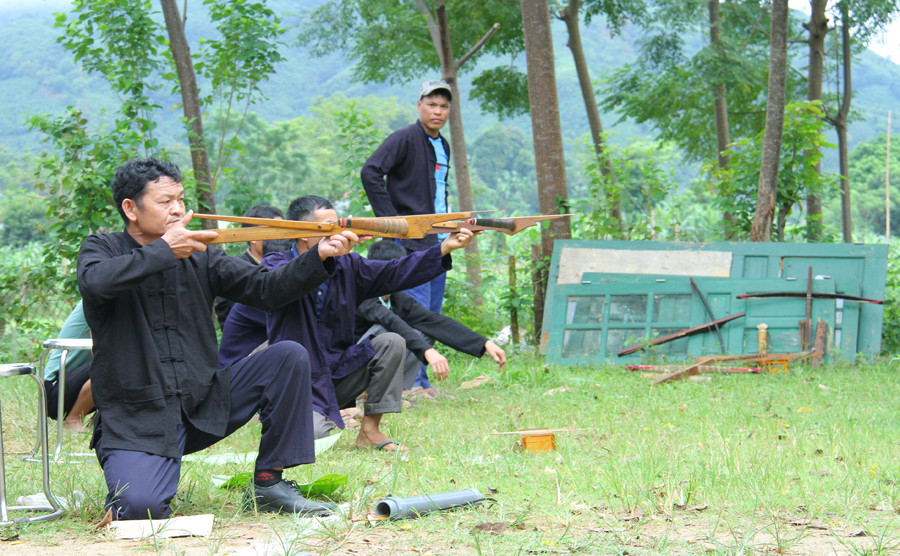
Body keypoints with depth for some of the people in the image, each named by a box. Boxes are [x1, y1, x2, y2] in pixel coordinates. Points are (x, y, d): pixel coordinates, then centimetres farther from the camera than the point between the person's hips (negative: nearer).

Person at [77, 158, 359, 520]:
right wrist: (163, 250, -22)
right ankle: (142, 473, 9)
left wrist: (319, 256, -14)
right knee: (138, 507, -31)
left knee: (289, 356, -10)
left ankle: (268, 483, -2)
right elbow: (96, 283, -24)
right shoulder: (101, 250, 0)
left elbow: (266, 288, 1)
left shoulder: (199, 257, 10)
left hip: (204, 404, 5)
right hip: (136, 421, -5)